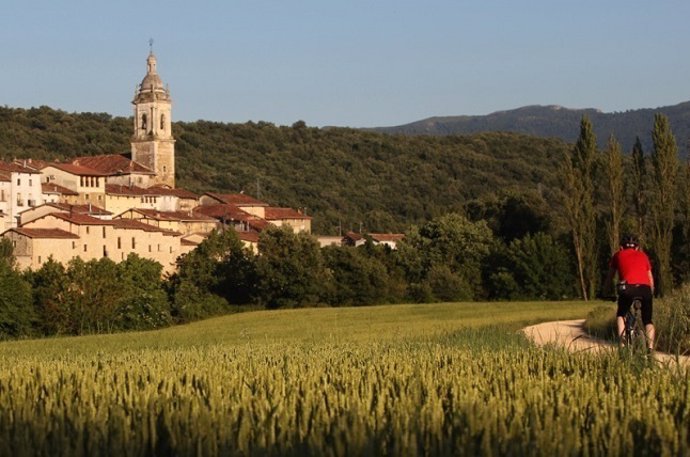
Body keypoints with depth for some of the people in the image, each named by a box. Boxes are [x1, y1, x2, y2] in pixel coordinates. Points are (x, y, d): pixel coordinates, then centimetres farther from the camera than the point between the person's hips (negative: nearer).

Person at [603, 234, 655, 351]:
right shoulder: (643, 255, 27)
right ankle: (650, 348, 0)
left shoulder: (618, 255, 24)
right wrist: (651, 292, 44)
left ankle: (622, 343, 7)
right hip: (645, 288, 1)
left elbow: (610, 276, 29)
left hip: (628, 288, -1)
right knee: (648, 320, 16)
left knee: (620, 315, 23)